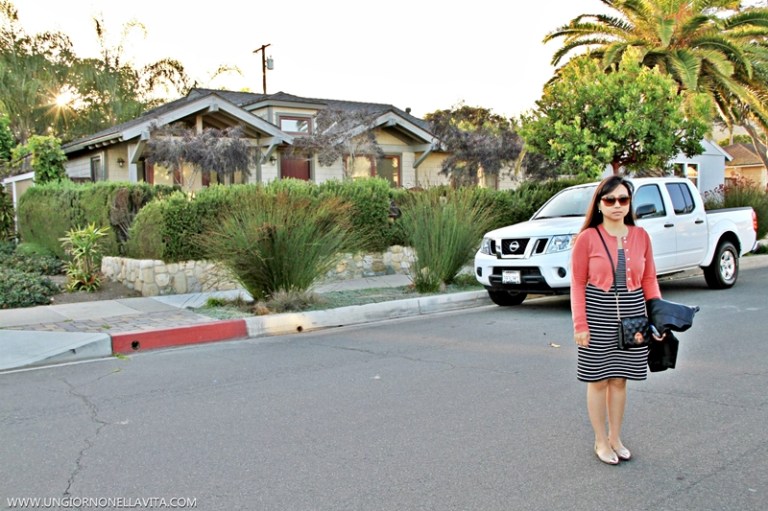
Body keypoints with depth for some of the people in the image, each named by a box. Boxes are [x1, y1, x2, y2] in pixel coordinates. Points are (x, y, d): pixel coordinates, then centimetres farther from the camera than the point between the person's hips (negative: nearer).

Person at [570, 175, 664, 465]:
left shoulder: (640, 236, 5)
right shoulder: (587, 238, -6)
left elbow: (649, 279, 10)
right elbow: (578, 283, -5)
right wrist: (580, 324, -9)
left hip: (631, 315, 3)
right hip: (598, 314, -3)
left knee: (619, 379, 12)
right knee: (598, 379, 6)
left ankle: (615, 438, 29)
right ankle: (601, 441, 22)